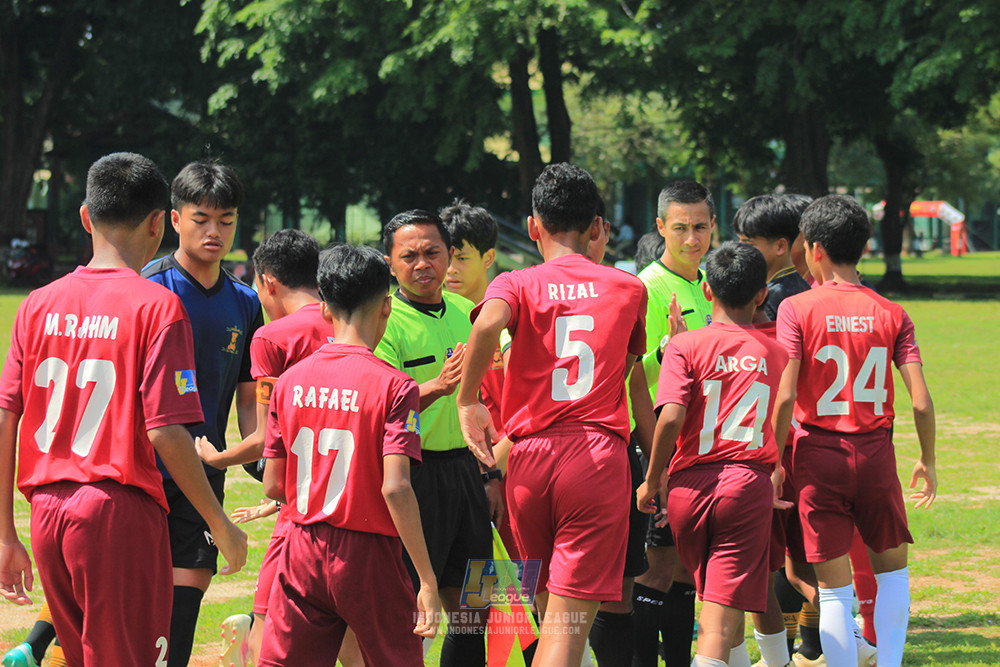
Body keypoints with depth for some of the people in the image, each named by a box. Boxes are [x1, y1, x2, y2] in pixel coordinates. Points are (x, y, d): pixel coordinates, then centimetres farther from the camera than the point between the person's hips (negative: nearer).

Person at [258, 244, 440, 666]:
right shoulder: (394, 386, -11)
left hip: (303, 552, 4)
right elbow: (395, 488, -19)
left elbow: (273, 486, 6)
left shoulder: (289, 381, 3)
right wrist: (427, 580, -15)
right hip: (368, 558, -4)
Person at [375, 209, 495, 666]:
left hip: (464, 470, 7)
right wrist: (437, 386, -36)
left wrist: (491, 476, 18)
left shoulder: (464, 312, 11)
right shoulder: (385, 321, -10)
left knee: (472, 612, 11)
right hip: (414, 475, -7)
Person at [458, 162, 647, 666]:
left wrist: (468, 401, -8)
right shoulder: (628, 289, 11)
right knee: (570, 623, -9)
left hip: (529, 458, 1)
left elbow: (489, 324, -19)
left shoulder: (515, 285, 4)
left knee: (549, 612, 20)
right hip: (599, 453, -1)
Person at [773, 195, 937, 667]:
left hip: (818, 455, -2)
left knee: (834, 587, 3)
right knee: (891, 567, 20)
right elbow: (921, 401, -3)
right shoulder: (892, 314, 1)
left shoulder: (796, 309, -6)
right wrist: (928, 461, 11)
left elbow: (784, 396, -13)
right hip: (876, 452, 2)